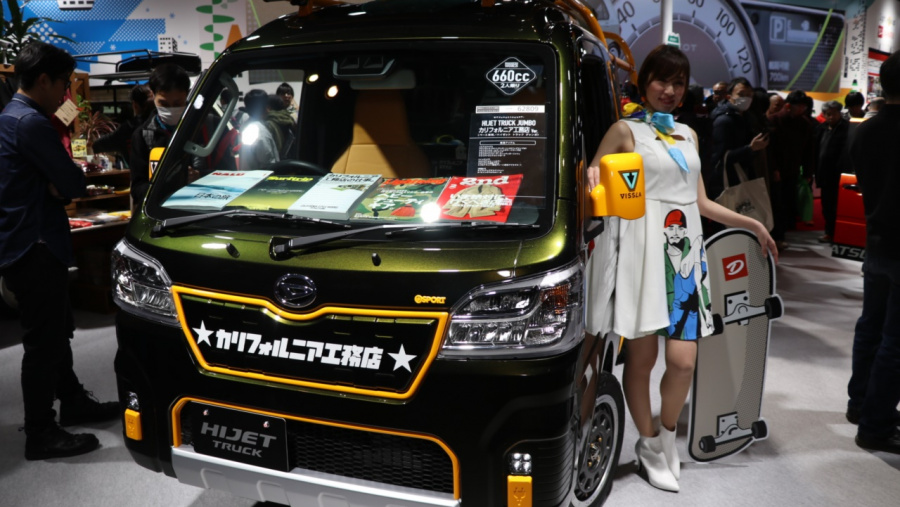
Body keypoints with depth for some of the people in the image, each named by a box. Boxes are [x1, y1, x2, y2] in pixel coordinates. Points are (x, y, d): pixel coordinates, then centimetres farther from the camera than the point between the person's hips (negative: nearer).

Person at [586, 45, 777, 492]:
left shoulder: (687, 134, 22)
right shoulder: (625, 129, 5)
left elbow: (700, 202, 23)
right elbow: (593, 178, 1)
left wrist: (751, 223, 21)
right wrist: (594, 178, -21)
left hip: (685, 252, 5)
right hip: (642, 249, -5)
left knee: (683, 360, -3)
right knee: (642, 358, -1)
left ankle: (665, 438, 21)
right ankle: (650, 444, 19)